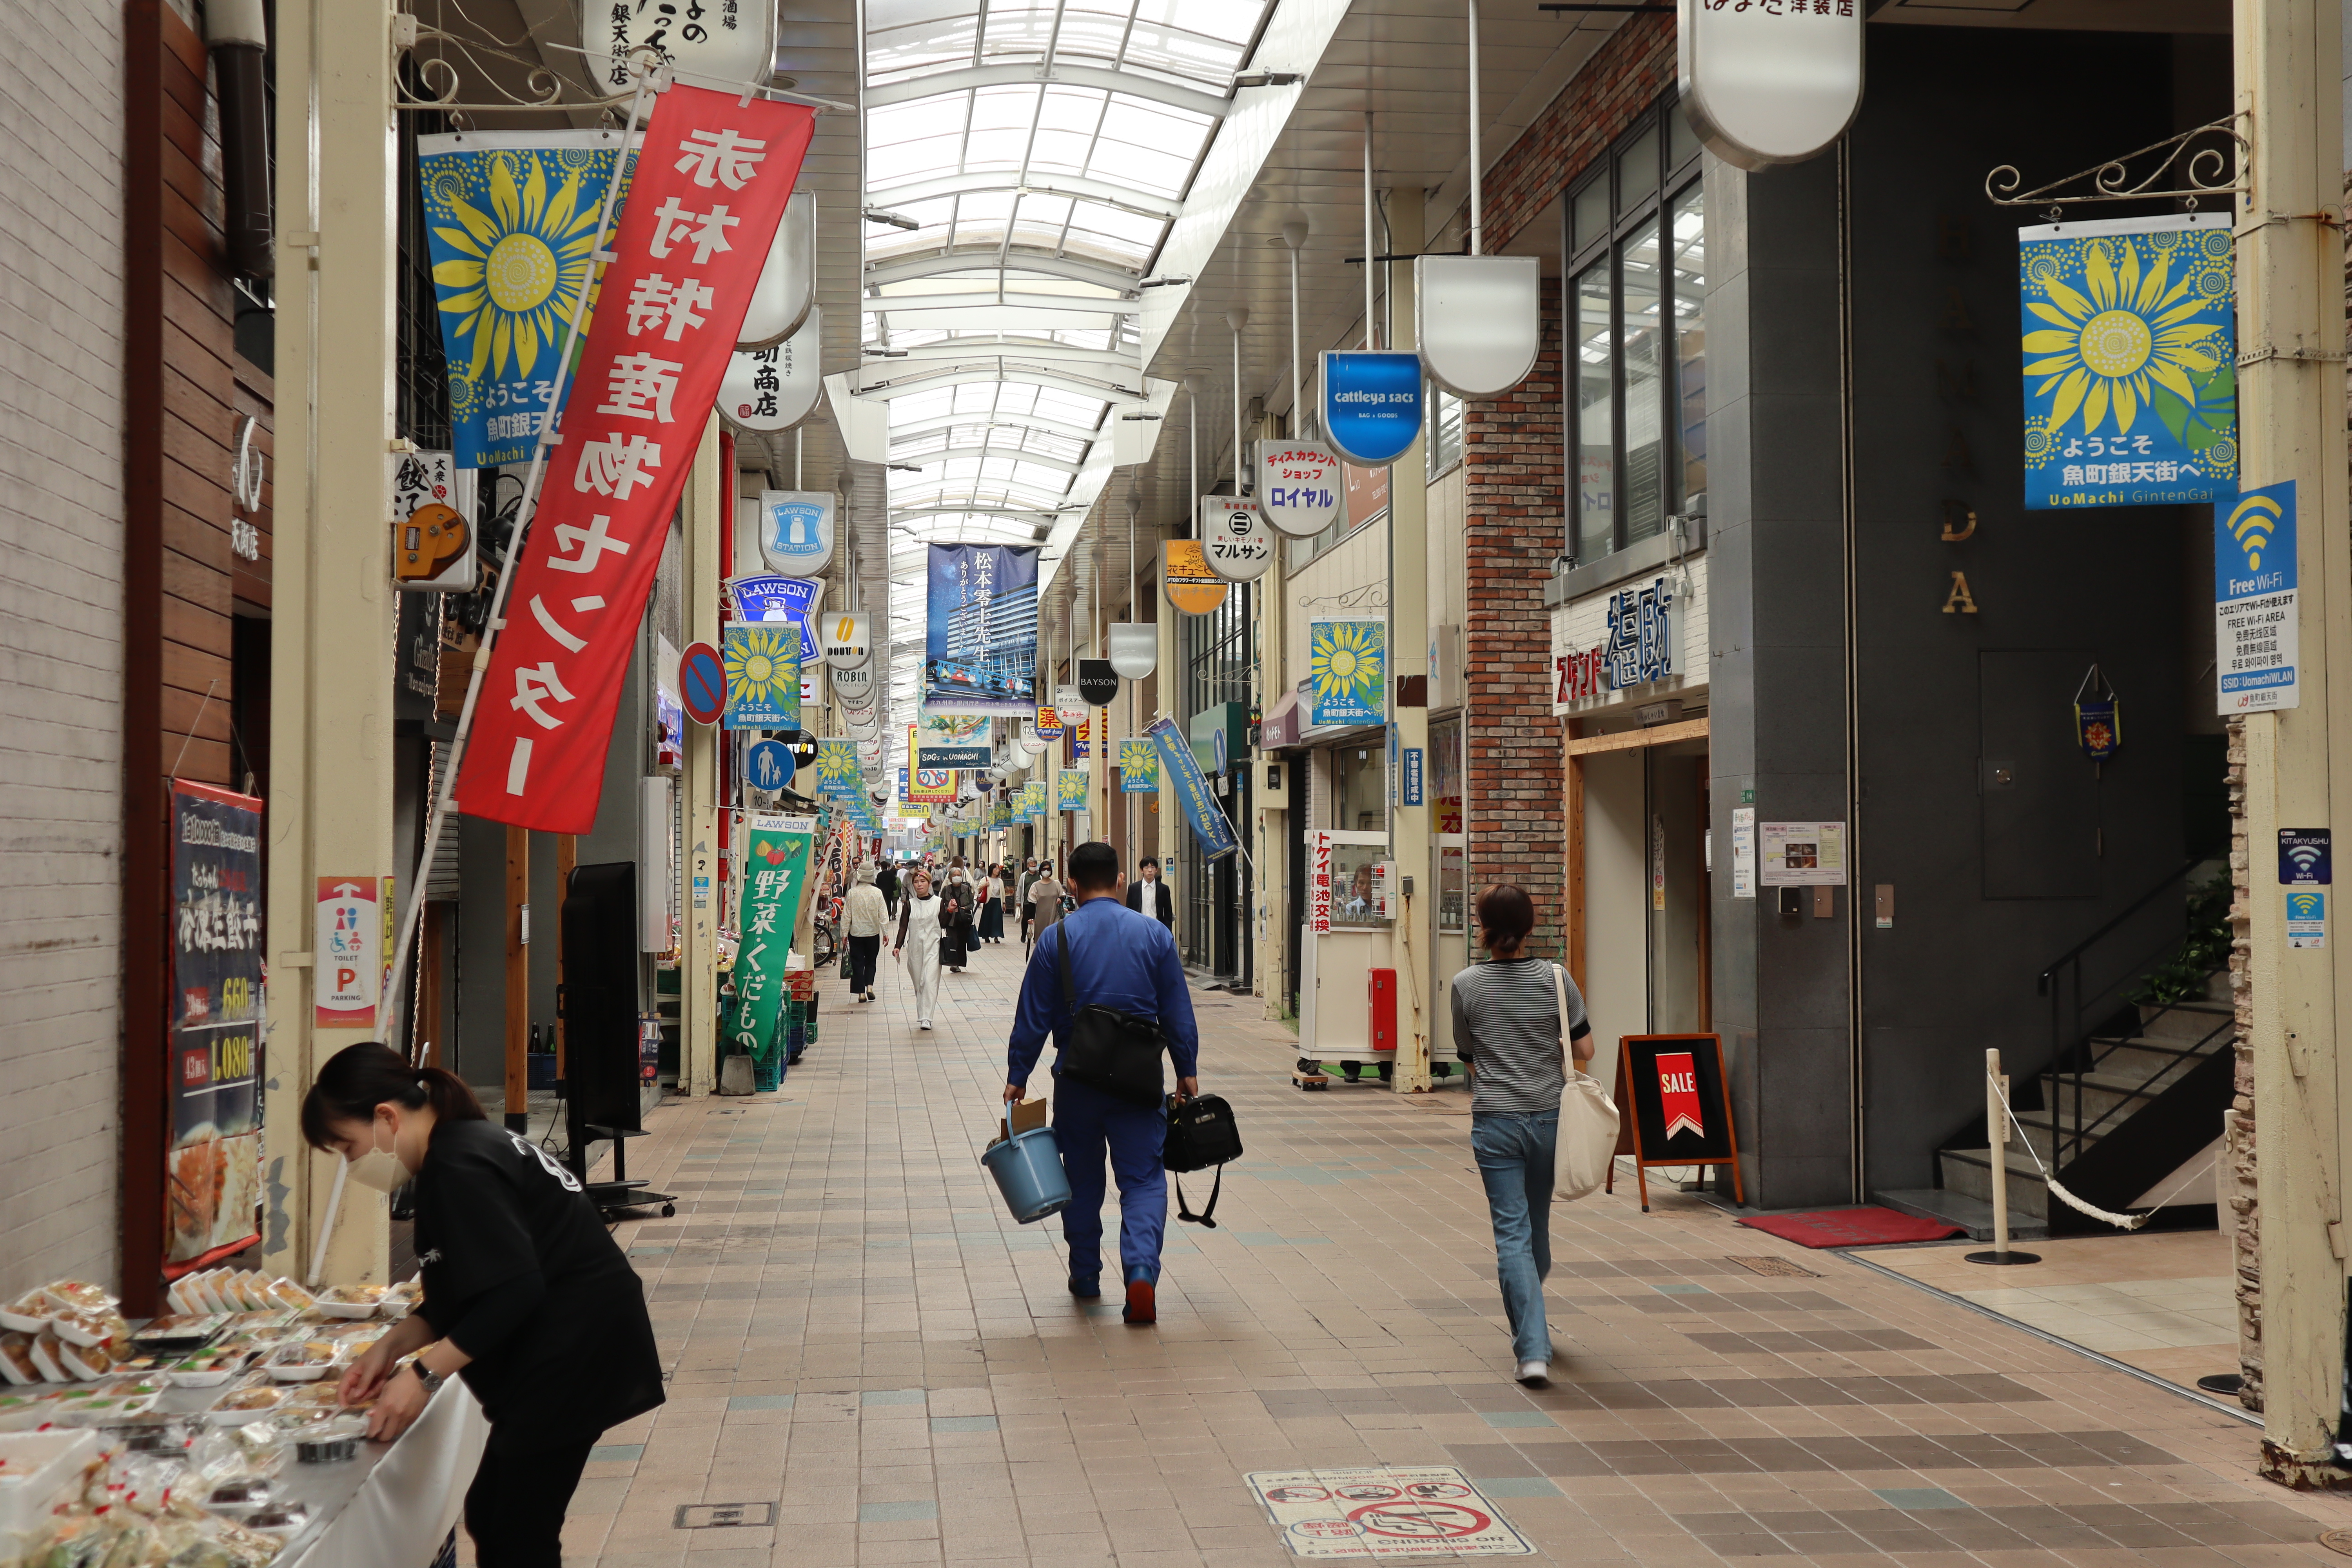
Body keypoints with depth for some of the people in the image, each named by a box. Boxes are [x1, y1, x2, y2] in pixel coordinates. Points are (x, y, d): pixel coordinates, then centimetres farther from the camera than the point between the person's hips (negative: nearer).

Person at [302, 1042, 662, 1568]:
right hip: (559, 1353, 11)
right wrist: (391, 1347, 8)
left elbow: (513, 1293, -25)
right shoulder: (460, 1149, 14)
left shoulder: (459, 1169, -18)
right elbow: (460, 1295, 20)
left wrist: (424, 1375, -20)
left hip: (572, 1355, -11)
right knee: (489, 1518, 14)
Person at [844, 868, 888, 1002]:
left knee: (857, 963, 7)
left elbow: (847, 915, -7)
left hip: (856, 934, -1)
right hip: (873, 933, 1)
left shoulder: (852, 893, -10)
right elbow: (884, 915, -7)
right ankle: (869, 986, -2)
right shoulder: (877, 893, -8)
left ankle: (861, 993, 4)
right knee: (870, 962, 16)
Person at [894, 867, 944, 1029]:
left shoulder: (938, 903, 1)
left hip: (933, 948, -2)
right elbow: (903, 927, 0)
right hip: (915, 948, 2)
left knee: (930, 982, -13)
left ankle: (926, 1019, -16)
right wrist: (898, 946, -9)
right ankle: (922, 1016, 18)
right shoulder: (909, 905, 3)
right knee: (918, 984, 7)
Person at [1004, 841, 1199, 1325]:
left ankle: (1086, 1277, 25)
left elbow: (1032, 1018, -1)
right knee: (1143, 1179, 1)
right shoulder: (1154, 935, 0)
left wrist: (1017, 1077, 7)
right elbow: (1179, 1014, 4)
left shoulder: (1056, 938, -3)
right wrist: (1187, 1071, 14)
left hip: (1077, 1078, 0)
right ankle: (1141, 1271, -19)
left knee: (1082, 1178, 16)